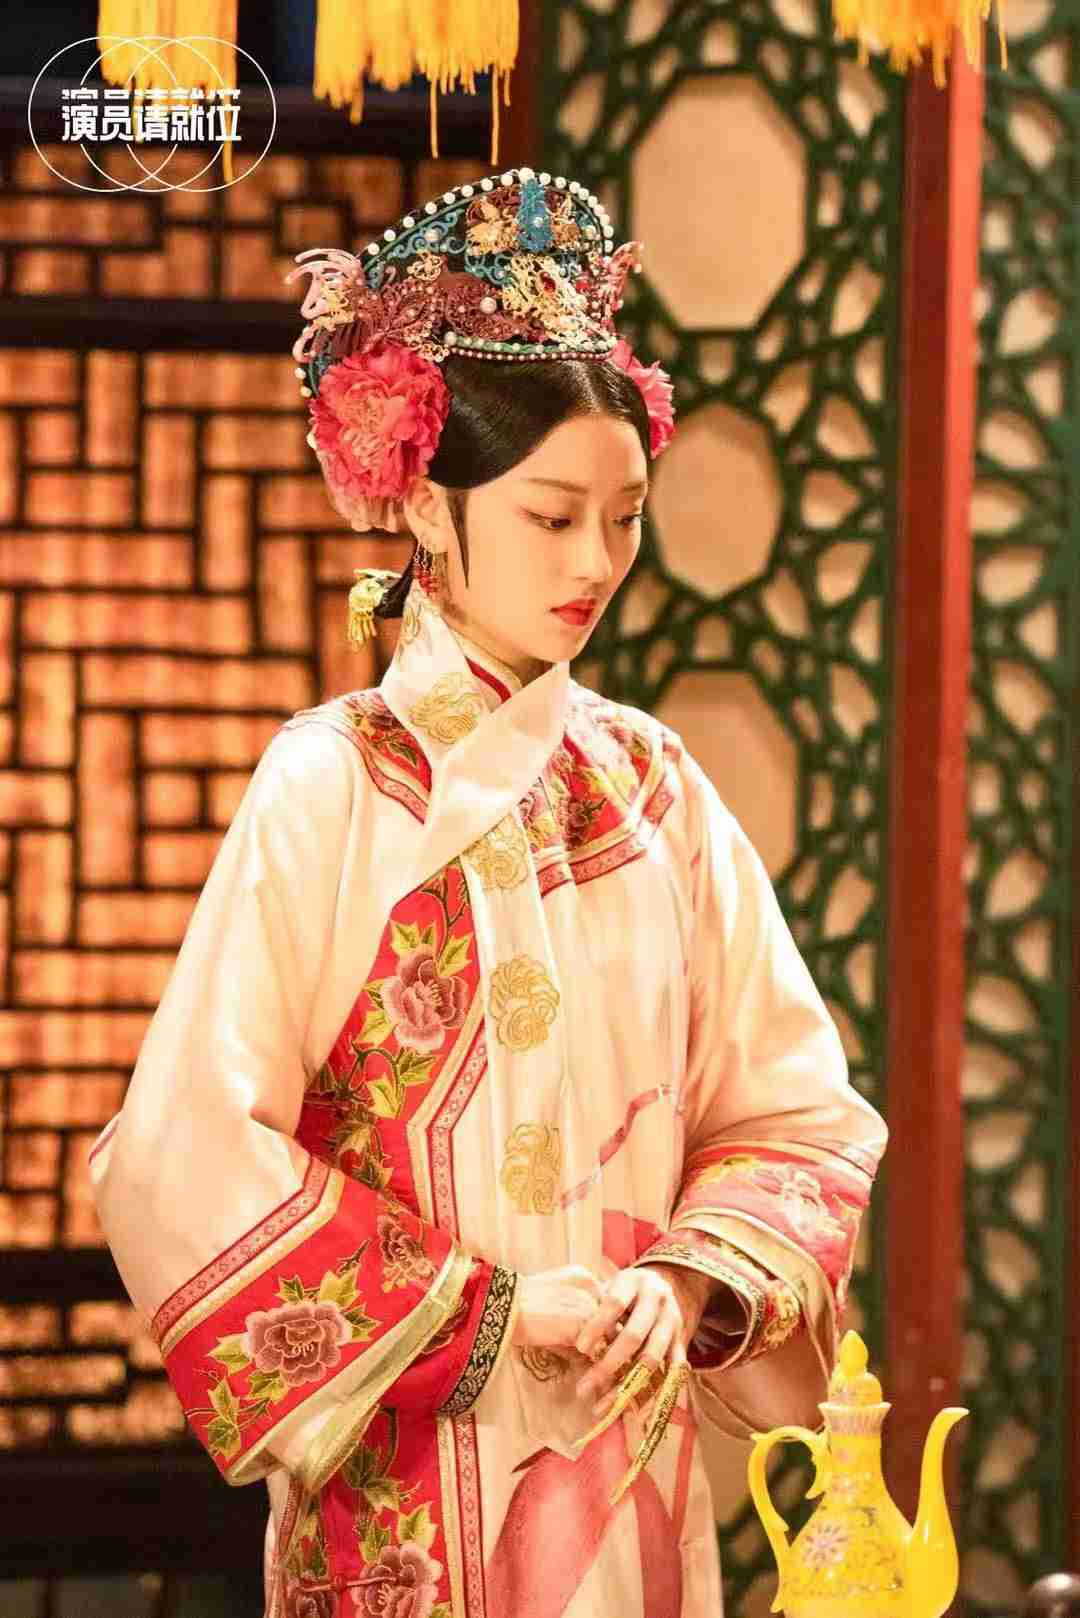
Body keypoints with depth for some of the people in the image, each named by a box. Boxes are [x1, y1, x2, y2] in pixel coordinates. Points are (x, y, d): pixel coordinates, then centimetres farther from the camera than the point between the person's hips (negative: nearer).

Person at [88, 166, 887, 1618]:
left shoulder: (651, 783, 5)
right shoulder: (333, 787, -8)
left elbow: (796, 1112, 7)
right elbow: (183, 1159, -13)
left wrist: (688, 1283, -11)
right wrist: (487, 1309, -15)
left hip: (635, 1475, 4)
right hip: (405, 1489, -4)